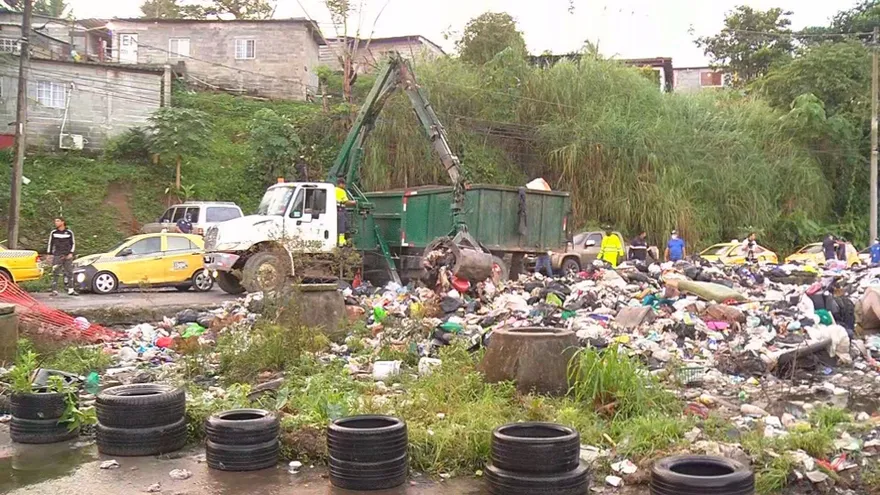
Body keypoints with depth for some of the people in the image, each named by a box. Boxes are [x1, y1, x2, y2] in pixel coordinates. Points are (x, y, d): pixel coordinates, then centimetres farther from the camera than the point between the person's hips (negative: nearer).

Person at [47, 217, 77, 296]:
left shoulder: (69, 232, 3)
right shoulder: (53, 233, 4)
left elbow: (73, 243, 7)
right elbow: (50, 244, 10)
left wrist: (71, 253, -3)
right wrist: (50, 254, 4)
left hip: (67, 256, 0)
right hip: (57, 256, 0)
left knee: (69, 273, 3)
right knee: (55, 273, -4)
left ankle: (70, 290, 9)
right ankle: (54, 291, -2)